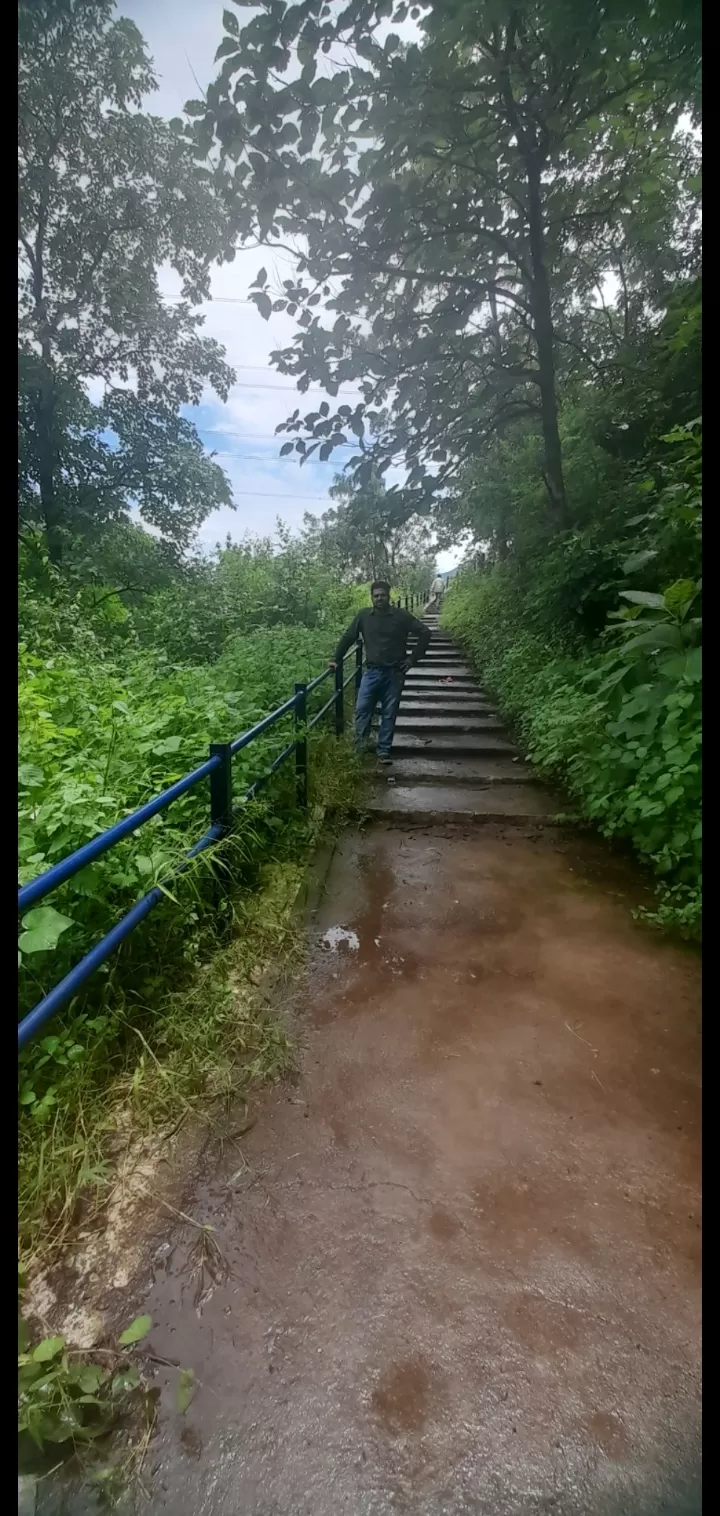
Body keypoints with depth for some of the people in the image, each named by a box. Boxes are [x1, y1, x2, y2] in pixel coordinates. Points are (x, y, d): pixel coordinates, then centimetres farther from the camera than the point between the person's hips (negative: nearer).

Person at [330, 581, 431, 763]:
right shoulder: (363, 616, 2)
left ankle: (384, 751, 14)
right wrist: (336, 659, 7)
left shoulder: (402, 616, -2)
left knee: (389, 714, 5)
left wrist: (413, 659, -1)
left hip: (394, 673, -1)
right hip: (372, 672, 1)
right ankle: (359, 748, 8)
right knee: (362, 709, -6)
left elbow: (424, 632, 3)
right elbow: (348, 637, 10)